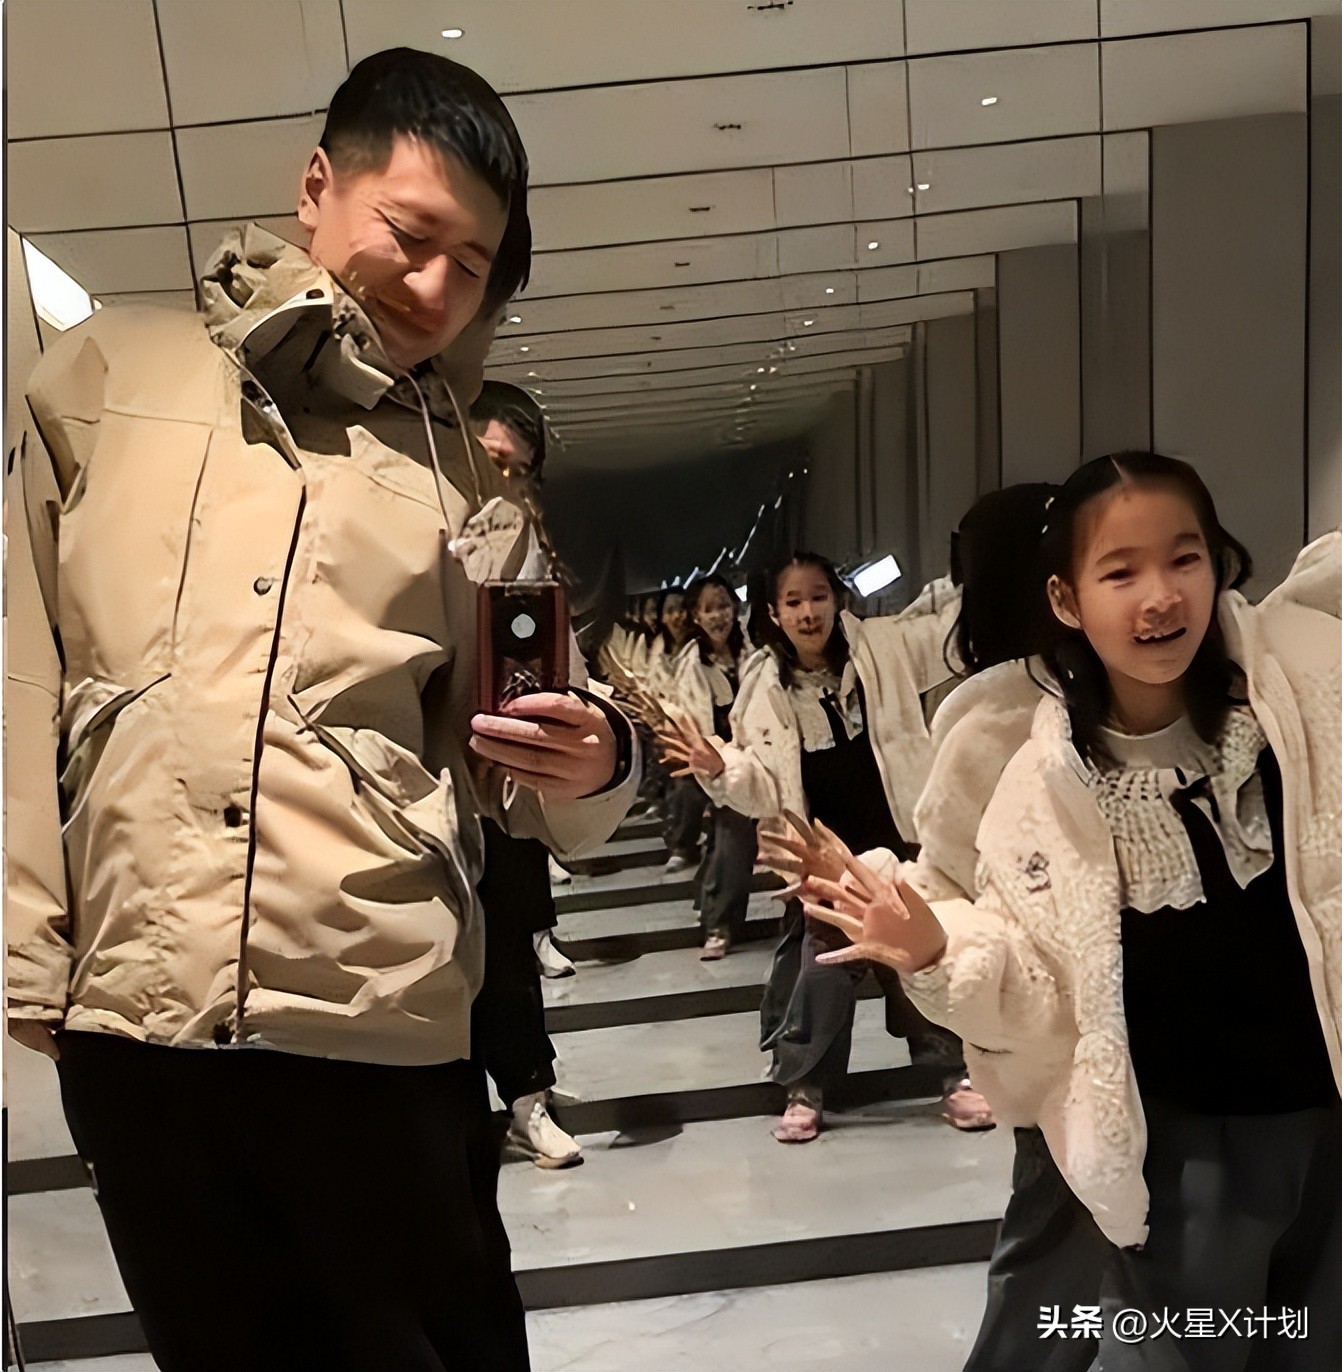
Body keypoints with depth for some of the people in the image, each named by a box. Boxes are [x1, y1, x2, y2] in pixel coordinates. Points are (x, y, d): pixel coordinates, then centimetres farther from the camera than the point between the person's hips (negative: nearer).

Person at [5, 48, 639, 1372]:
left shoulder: (471, 478, 10)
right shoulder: (108, 373, 7)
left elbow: (509, 770, 9)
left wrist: (590, 764, -14)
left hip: (380, 1017, 0)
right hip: (126, 1010, 1)